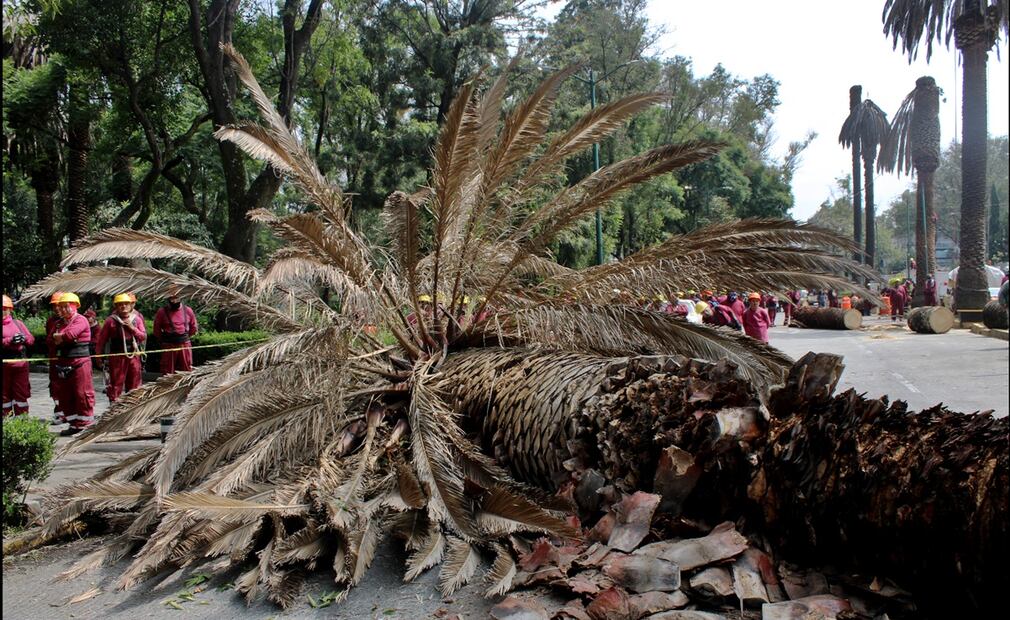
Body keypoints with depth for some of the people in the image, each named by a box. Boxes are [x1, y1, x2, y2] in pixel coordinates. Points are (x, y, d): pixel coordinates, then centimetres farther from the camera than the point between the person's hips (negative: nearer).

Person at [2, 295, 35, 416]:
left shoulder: (17, 323, 14)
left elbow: (32, 339, 10)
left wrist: (24, 338, -10)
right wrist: (9, 341, -23)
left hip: (21, 363, 3)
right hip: (4, 364, -2)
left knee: (22, 392, 5)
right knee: (5, 393, 6)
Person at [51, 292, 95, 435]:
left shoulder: (80, 320, -8)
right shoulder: (60, 322, 18)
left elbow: (70, 334, -21)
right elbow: (52, 338, 11)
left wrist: (58, 337, -3)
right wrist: (63, 337, -6)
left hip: (79, 363, -8)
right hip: (63, 363, 8)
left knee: (82, 393, -5)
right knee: (65, 395, 11)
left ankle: (85, 423, 3)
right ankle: (73, 423, 20)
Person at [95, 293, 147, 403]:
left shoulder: (137, 319, 6)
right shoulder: (111, 320, -3)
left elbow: (143, 337, 4)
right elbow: (101, 340, 1)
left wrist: (132, 328, -11)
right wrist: (100, 357, 1)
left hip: (134, 355, 3)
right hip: (117, 356, -3)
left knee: (134, 385, 12)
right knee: (116, 384, -1)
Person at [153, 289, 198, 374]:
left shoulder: (188, 310, 1)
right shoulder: (162, 312, -5)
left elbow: (194, 327, 14)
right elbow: (156, 329, 5)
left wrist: (185, 337, 12)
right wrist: (163, 340, 10)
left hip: (185, 345, 2)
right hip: (168, 346, -2)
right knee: (167, 373, 5)